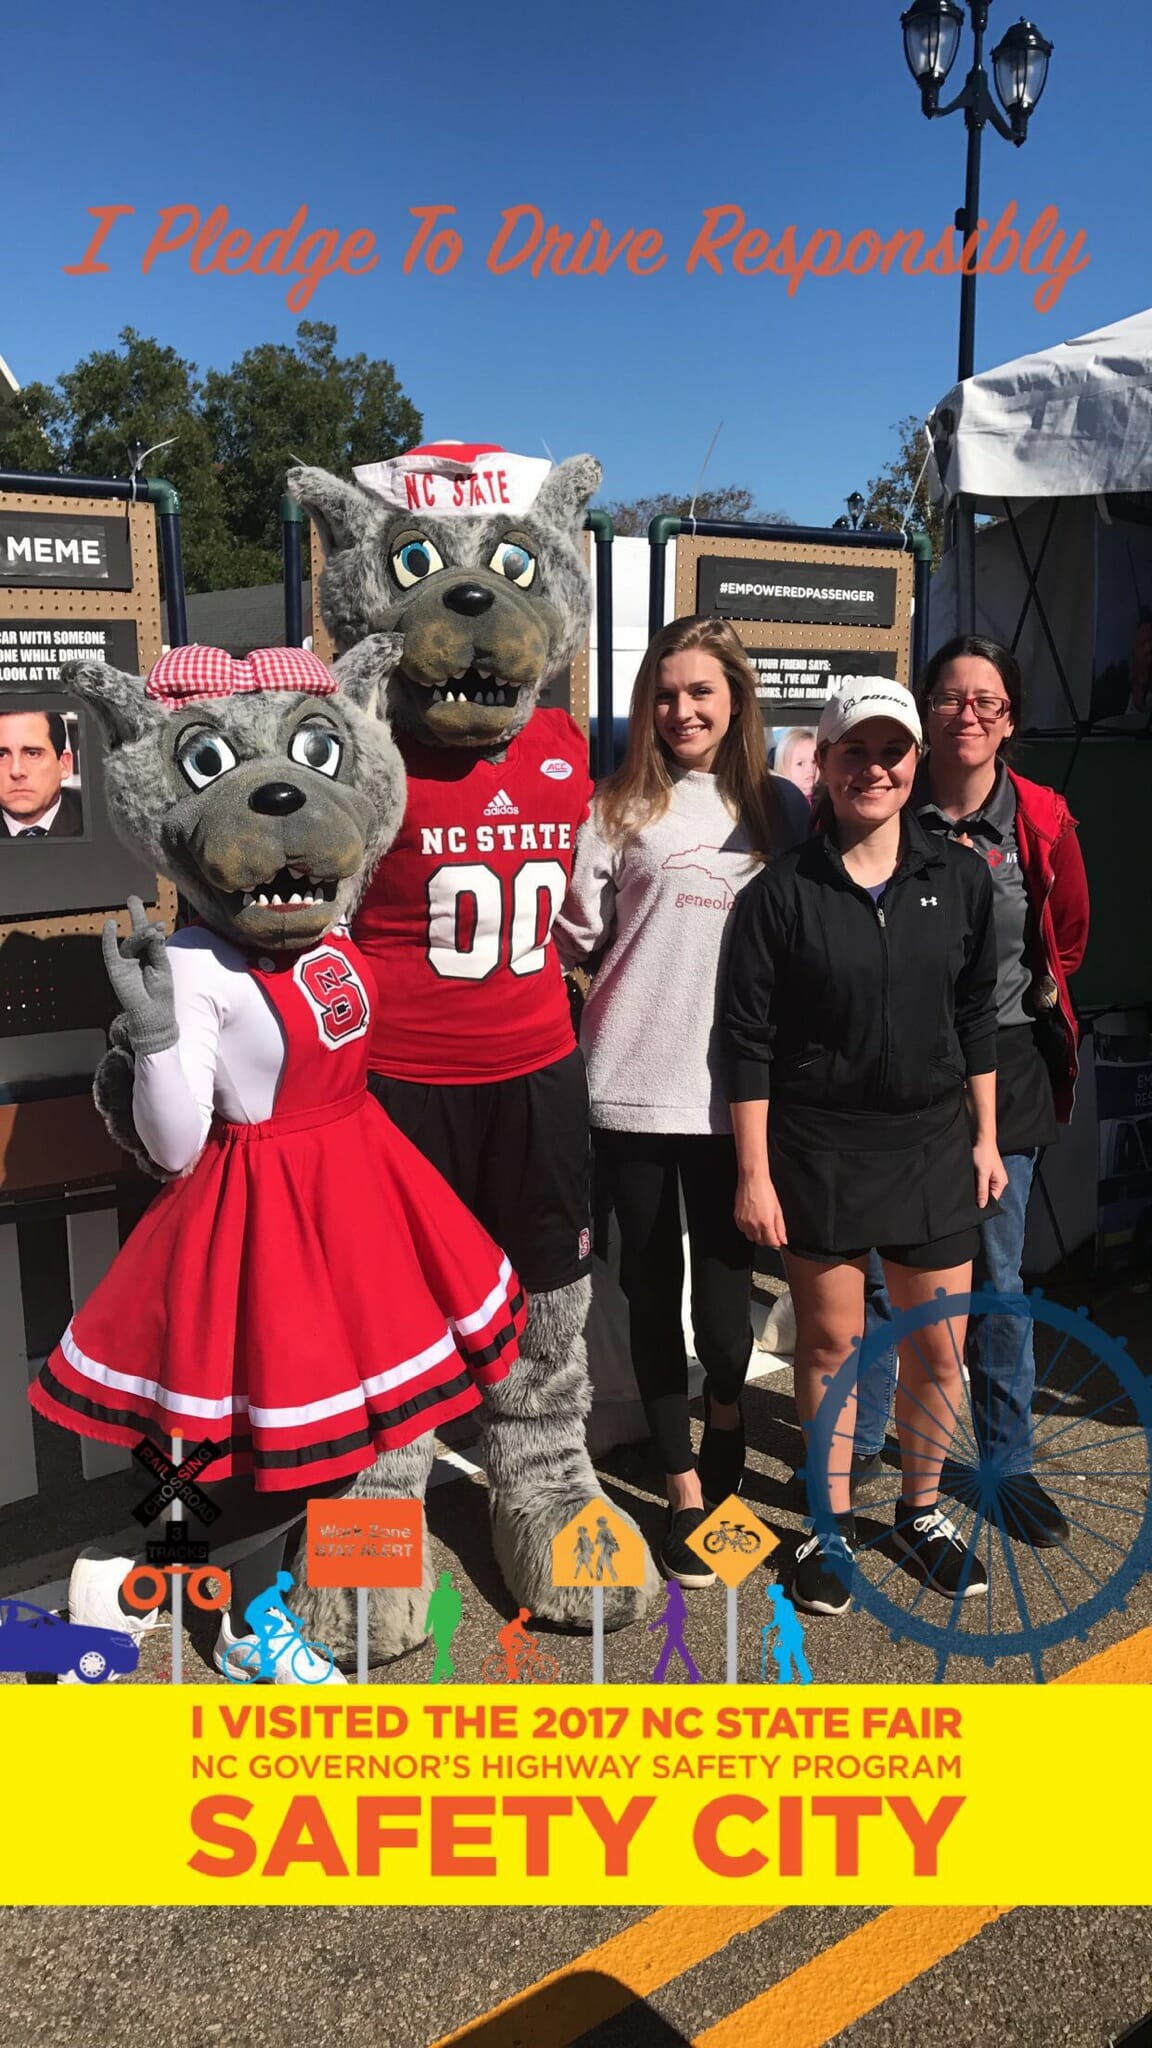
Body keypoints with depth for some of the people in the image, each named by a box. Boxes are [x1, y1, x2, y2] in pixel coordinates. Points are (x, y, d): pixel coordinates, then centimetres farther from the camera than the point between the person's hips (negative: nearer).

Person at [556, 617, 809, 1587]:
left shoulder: (778, 807, 9)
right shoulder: (623, 809, 1)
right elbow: (575, 934, -4)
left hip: (732, 1087, 1)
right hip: (633, 1085, -1)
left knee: (725, 1279, 3)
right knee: (652, 1284, 8)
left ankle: (726, 1415, 37)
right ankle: (685, 1489, 25)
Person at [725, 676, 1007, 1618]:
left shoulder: (960, 877, 1)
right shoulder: (781, 893, -8)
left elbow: (977, 1016, 8)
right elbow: (752, 1041, -6)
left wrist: (985, 1137, 8)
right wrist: (754, 1173, -8)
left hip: (933, 1141, 3)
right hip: (818, 1145, -2)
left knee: (939, 1346, 9)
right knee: (829, 1341, 10)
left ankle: (922, 1511, 33)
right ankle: (832, 1525, 28)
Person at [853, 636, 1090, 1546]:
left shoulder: (1043, 819, -3)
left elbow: (1069, 935, 13)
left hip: (1003, 1065, 1)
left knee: (997, 1274, 7)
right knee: (879, 1266, 6)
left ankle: (1007, 1463, 22)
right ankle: (860, 1441, 24)